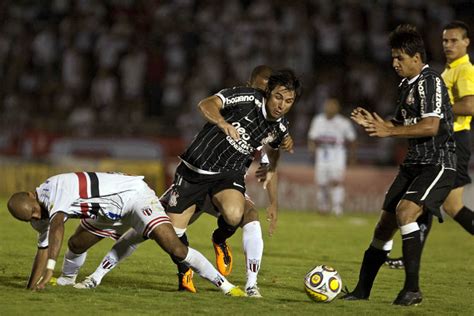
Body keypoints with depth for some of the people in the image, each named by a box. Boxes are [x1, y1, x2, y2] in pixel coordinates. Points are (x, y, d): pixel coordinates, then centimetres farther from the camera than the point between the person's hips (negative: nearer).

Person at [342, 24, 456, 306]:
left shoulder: (430, 82, -14)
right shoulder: (406, 85, 15)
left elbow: (430, 126, -25)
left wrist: (389, 131, -23)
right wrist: (373, 123, 8)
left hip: (438, 164, -9)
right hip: (414, 163, 9)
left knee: (406, 210, -29)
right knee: (385, 226, 10)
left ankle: (413, 289, -23)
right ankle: (363, 290, 22)